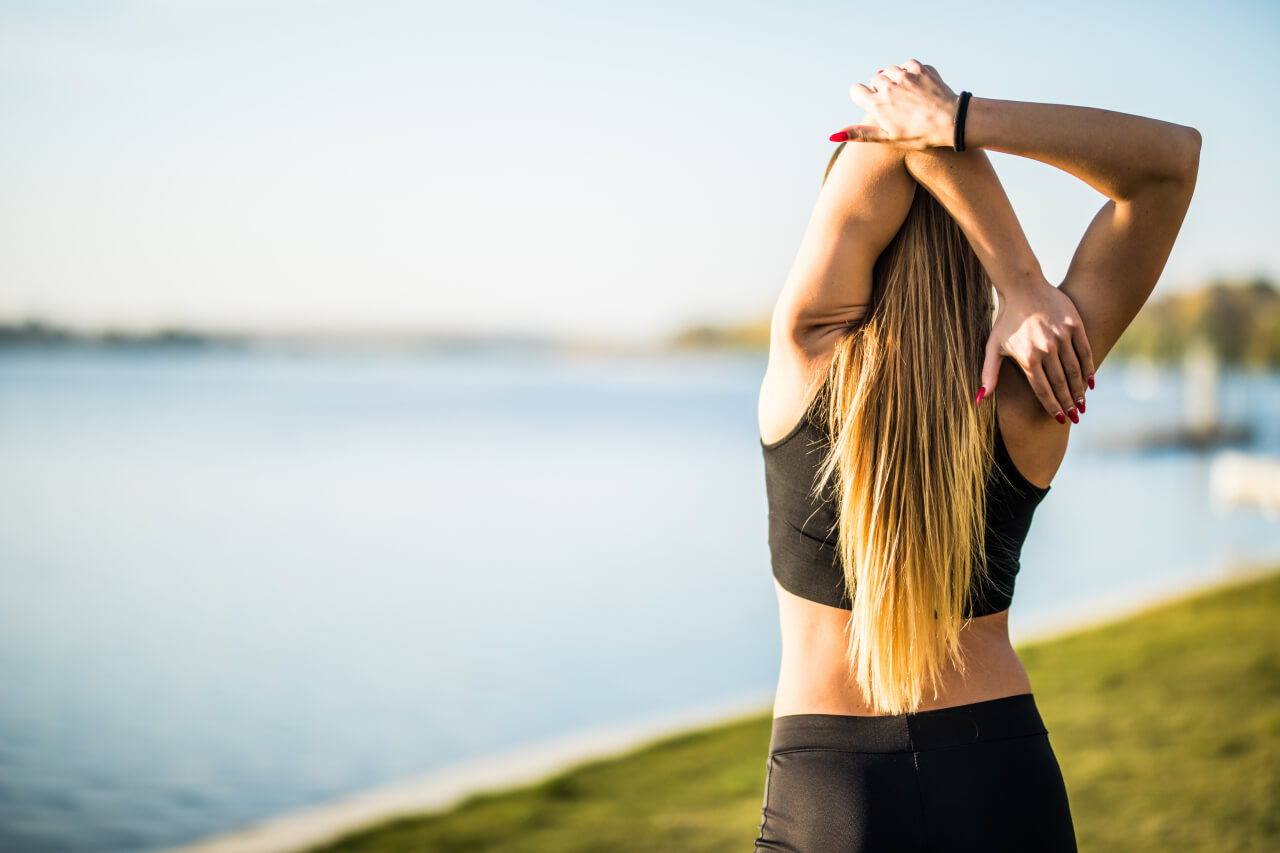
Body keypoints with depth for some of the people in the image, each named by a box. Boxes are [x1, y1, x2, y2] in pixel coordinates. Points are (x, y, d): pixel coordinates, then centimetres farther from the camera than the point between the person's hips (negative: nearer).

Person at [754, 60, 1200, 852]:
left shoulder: (808, 355, -13)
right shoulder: (1033, 402, -10)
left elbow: (887, 144, -11)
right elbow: (1173, 156, -9)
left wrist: (1020, 287, -18)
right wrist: (956, 122, -21)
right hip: (1006, 785, 2)